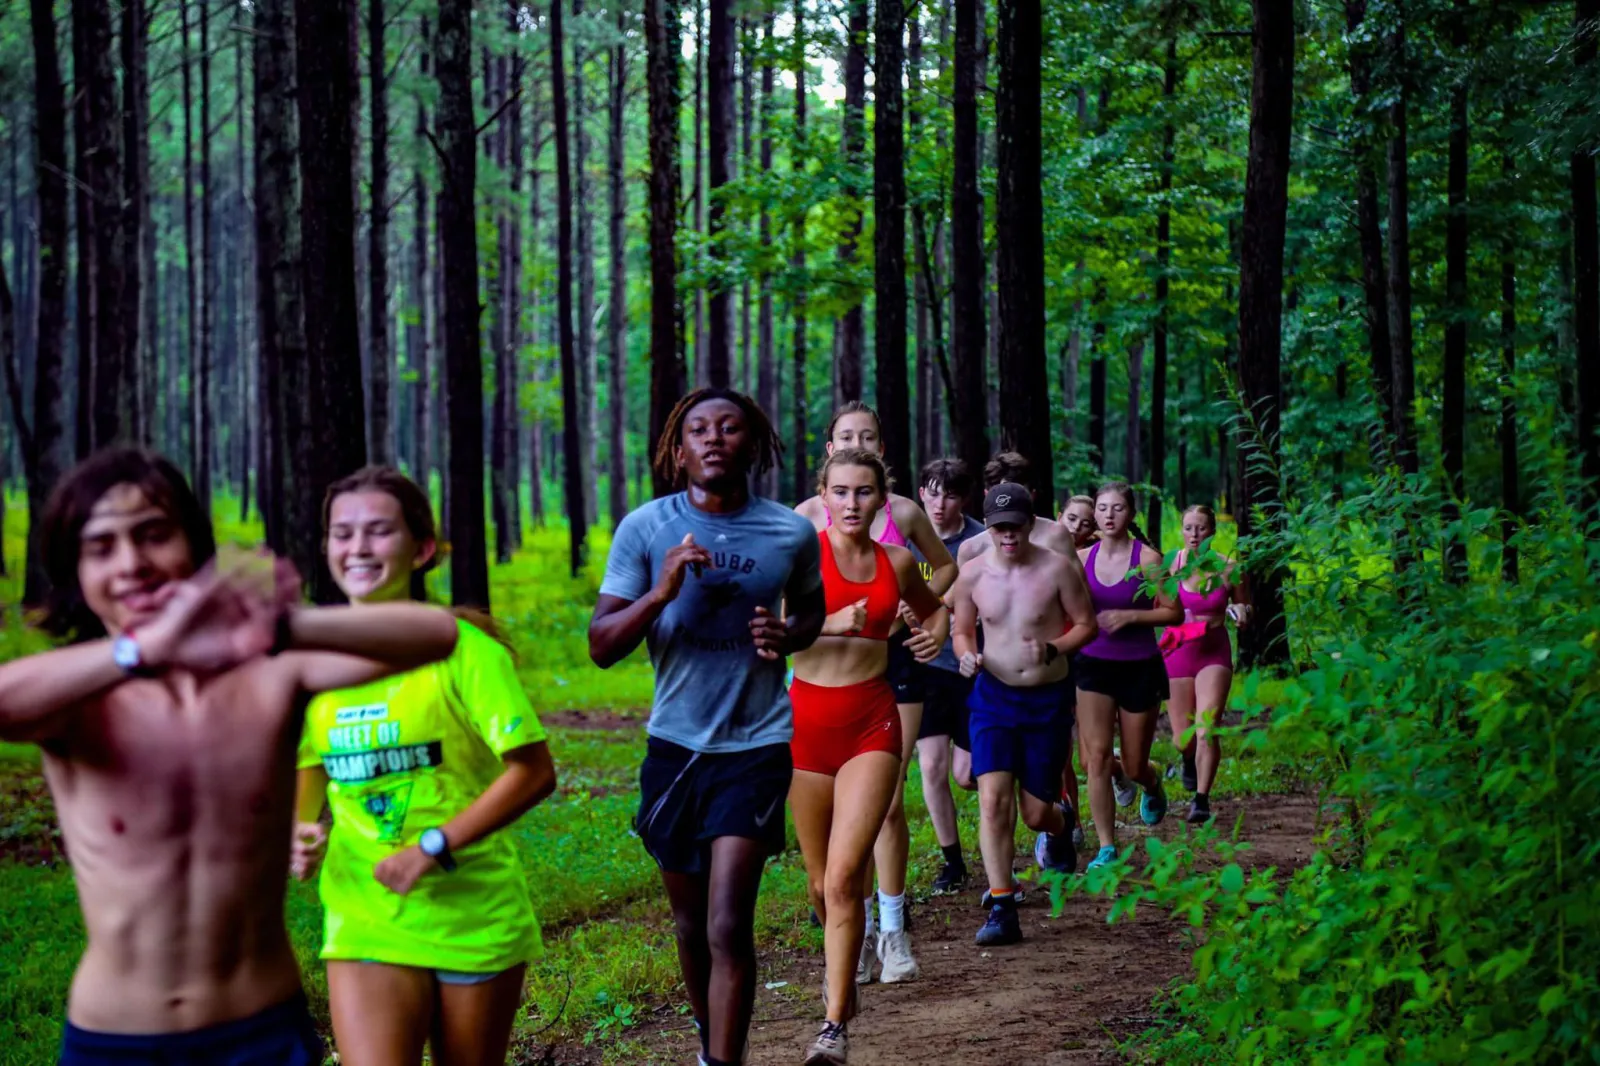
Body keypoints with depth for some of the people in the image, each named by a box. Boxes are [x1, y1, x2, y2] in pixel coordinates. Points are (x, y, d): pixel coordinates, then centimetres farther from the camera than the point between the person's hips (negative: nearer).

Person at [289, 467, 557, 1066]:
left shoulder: (462, 650, -10)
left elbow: (534, 772, -13)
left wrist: (435, 847, -20)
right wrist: (303, 835, -5)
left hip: (473, 921, -2)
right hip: (364, 925, 2)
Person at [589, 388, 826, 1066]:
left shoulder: (792, 534, -2)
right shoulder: (644, 529, -5)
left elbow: (812, 610, 18)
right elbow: (601, 646, -7)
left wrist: (787, 637, -5)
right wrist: (661, 592, -24)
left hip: (756, 745, -2)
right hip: (674, 746, 2)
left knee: (728, 928, -13)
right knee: (691, 926, 16)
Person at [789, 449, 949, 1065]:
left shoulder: (896, 563, 7)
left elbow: (934, 606, 28)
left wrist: (937, 632, 7)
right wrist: (829, 623, -24)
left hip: (872, 724, 0)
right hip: (807, 719, 0)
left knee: (844, 877, -14)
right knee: (820, 882, 13)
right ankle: (842, 966, 45)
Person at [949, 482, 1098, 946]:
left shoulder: (1057, 569, -9)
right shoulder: (972, 574, -2)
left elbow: (1086, 624, -1)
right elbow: (961, 629, 11)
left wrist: (1053, 650, -20)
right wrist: (967, 656, -12)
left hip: (1048, 699, -1)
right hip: (994, 696, 1)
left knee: (1036, 812, 5)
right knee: (993, 799, -15)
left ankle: (1059, 826, 46)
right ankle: (1001, 911, -9)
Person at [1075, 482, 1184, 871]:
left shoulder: (1146, 559, -8)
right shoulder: (1082, 558, 1)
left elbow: (1174, 613, -8)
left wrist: (1128, 616, -19)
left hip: (1140, 667, -2)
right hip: (1093, 665, 2)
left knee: (1134, 766, 7)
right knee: (1096, 755, -10)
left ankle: (1153, 785, 46)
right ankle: (1106, 847, -3)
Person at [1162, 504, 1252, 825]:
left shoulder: (1227, 568, -4)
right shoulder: (1169, 565, -4)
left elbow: (1245, 610, 10)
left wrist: (1241, 612, -12)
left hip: (1214, 652, -1)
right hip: (1177, 652, 1)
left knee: (1206, 730, -18)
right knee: (1183, 739, 6)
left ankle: (1201, 800, -7)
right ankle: (1189, 759, 44)